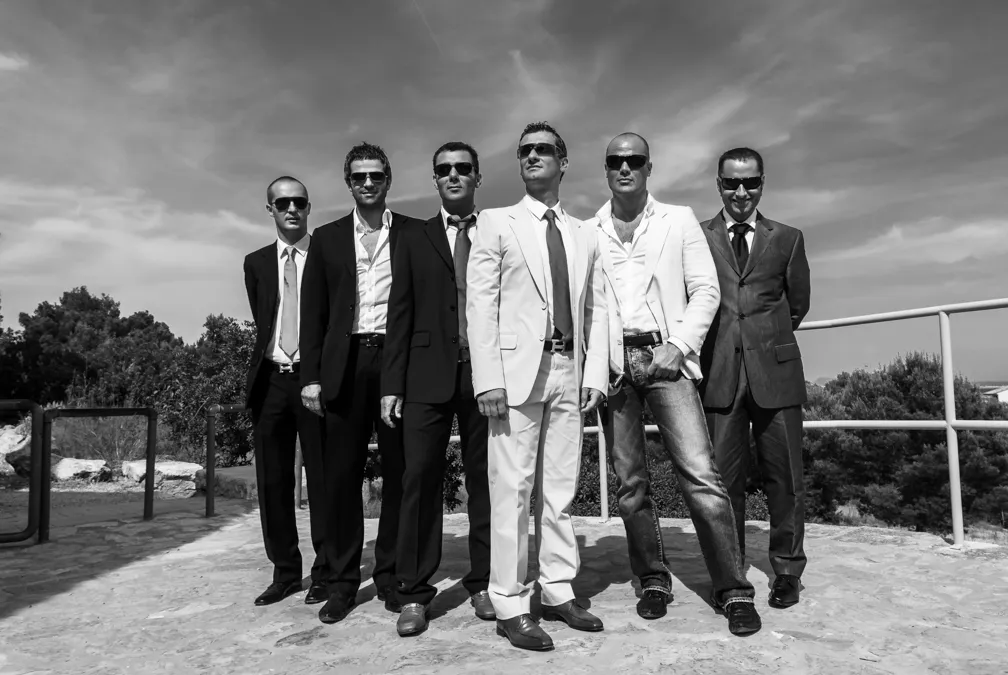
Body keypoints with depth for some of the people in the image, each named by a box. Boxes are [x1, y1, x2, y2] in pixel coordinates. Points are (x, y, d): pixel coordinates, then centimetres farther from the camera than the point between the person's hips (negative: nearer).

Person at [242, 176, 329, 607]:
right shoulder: (256, 263, 13)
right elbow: (262, 323, 15)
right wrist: (271, 363, 6)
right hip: (271, 380, 4)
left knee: (322, 476, 1)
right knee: (272, 479, 7)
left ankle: (324, 572, 12)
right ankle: (285, 571, 20)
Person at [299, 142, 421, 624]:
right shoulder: (327, 239, 13)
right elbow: (314, 313, 9)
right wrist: (311, 376, 1)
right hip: (344, 364, 1)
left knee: (399, 472, 4)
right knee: (341, 475, 3)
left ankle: (391, 575, 17)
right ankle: (343, 580, 15)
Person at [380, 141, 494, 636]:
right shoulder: (413, 240, 14)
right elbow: (400, 314, 8)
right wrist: (392, 384, 0)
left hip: (486, 373, 0)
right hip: (428, 375, 1)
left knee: (484, 480, 5)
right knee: (420, 480, -1)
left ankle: (483, 584, 16)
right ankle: (414, 593, 7)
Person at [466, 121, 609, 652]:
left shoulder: (585, 235, 17)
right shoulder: (495, 223, 6)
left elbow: (596, 309, 14)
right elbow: (480, 303, -3)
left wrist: (595, 374, 2)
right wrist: (488, 378, -12)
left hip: (568, 372, 4)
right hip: (515, 368, -4)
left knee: (561, 488, 8)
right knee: (512, 489, -3)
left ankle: (558, 592, 19)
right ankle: (509, 605, 6)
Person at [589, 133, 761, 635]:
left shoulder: (679, 221, 9)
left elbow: (705, 290, 4)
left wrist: (677, 346, -9)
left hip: (665, 357, -2)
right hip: (612, 365, 2)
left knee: (700, 475, -10)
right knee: (630, 483, 6)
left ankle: (733, 591, -1)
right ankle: (653, 581, 20)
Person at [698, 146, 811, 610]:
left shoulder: (787, 239, 12)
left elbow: (798, 304, 18)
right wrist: (723, 340, 6)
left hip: (775, 368, 1)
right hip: (719, 373, -1)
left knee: (784, 477, 5)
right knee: (723, 479, 2)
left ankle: (787, 571, 21)